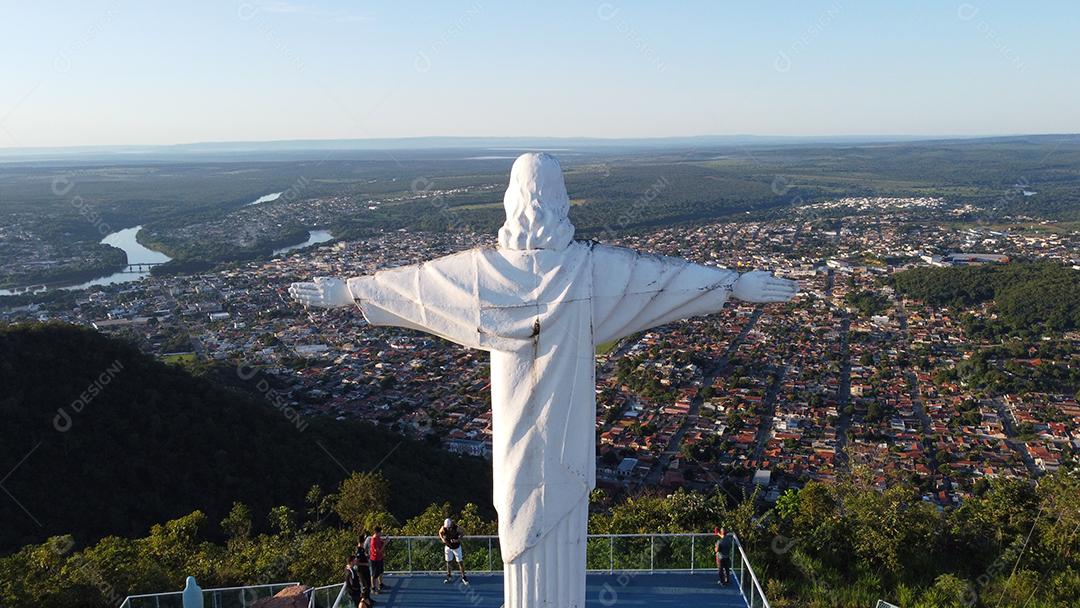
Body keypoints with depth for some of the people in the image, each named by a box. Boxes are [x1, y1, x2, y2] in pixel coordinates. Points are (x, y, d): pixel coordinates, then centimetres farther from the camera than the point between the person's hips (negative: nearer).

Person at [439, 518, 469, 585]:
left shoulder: (457, 528, -27)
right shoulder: (443, 528, -21)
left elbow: (461, 534, -10)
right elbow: (440, 533, 1)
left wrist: (457, 540, -27)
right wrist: (442, 539, -17)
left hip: (456, 547, -2)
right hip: (448, 547, 2)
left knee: (460, 562, -1)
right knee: (448, 562, 11)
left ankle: (463, 577, 11)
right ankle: (449, 576, 31)